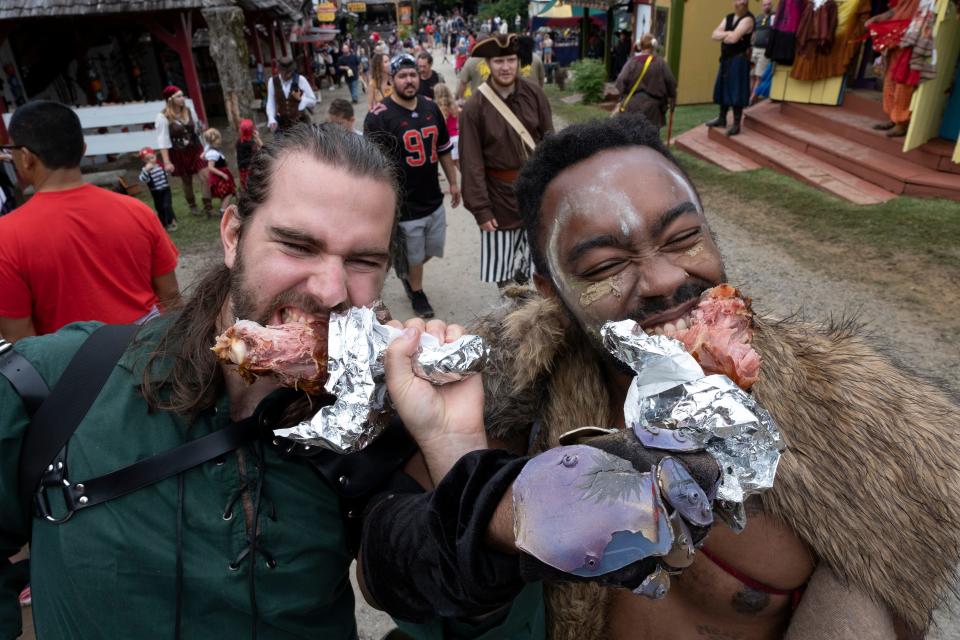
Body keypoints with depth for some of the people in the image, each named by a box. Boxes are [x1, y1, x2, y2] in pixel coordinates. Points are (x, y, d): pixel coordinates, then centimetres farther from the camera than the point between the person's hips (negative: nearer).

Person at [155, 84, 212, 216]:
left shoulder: (189, 109, -2)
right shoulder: (163, 117, -16)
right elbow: (163, 141, -16)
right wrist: (167, 162, -19)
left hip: (195, 149, 3)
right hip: (179, 154, -3)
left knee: (205, 176, -10)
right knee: (187, 182, 12)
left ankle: (208, 207, -3)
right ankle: (192, 206, 32)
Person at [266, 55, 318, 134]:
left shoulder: (300, 80, -6)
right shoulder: (273, 81, -2)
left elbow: (313, 101, -1)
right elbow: (270, 104, 1)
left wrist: (300, 99, -18)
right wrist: (272, 120, -13)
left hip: (300, 122, -1)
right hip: (281, 124, 1)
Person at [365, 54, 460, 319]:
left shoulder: (431, 108, 5)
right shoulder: (379, 116, -16)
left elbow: (443, 149, 15)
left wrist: (453, 182, 17)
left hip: (434, 200, 6)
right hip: (404, 205, -6)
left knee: (432, 250, 20)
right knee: (415, 255, 12)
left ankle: (406, 272, 50)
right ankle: (417, 293, 40)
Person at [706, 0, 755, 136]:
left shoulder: (747, 19, -11)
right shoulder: (728, 17, 13)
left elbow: (733, 38, -23)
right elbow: (715, 35, 2)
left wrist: (723, 35, -3)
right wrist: (728, 34, -14)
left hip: (738, 60, -8)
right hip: (725, 59, 8)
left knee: (736, 91, -7)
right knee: (724, 89, 13)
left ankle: (736, 124, -3)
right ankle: (722, 118, 25)